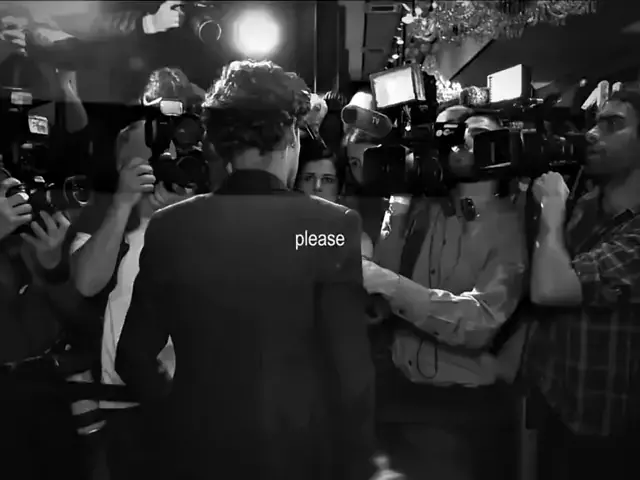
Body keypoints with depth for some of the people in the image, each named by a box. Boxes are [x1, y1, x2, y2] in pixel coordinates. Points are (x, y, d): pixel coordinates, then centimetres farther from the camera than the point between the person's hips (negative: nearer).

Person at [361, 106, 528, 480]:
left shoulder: (509, 226, -7)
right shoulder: (420, 209, 2)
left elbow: (480, 321, -21)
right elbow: (377, 307, -5)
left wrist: (389, 284, -27)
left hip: (465, 407, -3)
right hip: (395, 391, 3)